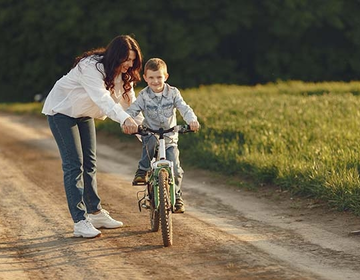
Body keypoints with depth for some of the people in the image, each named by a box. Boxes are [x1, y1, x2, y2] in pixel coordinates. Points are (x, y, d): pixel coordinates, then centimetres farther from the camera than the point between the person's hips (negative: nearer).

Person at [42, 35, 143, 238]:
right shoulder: (91, 67, -34)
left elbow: (130, 101, -6)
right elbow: (102, 98, -47)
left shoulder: (122, 74, -7)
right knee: (74, 164, -13)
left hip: (84, 114, 8)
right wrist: (124, 119, -61)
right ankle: (80, 221, -15)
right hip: (62, 111, -8)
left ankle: (96, 213, 22)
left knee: (90, 163, 11)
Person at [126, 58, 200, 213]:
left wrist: (192, 120, -31)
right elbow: (132, 110, -11)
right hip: (150, 134, -1)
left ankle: (176, 196, 11)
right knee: (150, 142, -38)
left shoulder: (173, 93, -1)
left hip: (170, 137, 1)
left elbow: (184, 108, -10)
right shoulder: (144, 96, -3)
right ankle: (142, 170, -18)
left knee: (175, 169, -9)